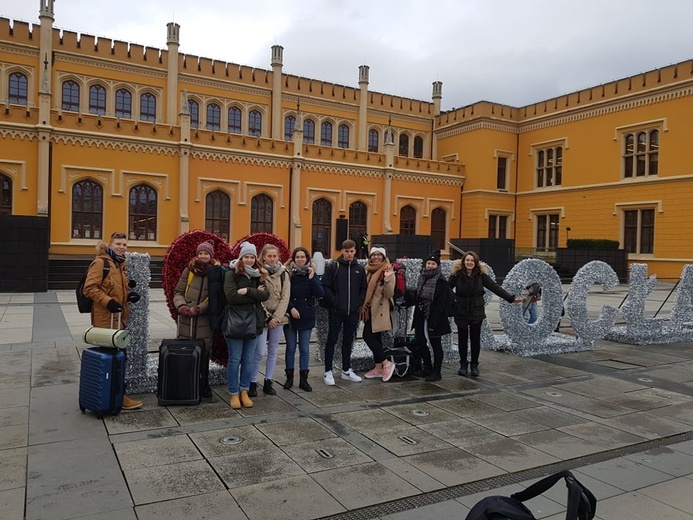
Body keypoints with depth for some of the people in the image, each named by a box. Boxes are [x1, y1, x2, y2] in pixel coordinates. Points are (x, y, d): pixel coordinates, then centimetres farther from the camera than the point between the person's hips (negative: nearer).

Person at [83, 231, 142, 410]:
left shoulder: (120, 264, 17)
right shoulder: (100, 262, -10)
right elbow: (90, 288, -16)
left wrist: (129, 294, 6)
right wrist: (108, 301, -25)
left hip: (119, 317, 9)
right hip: (106, 318, -9)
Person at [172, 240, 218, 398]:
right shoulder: (189, 270, 7)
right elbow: (178, 292, 10)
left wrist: (198, 309, -13)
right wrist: (181, 306, -9)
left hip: (205, 321, -1)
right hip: (186, 320, 1)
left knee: (204, 354, 6)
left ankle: (204, 385, 21)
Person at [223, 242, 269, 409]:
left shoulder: (259, 275, 10)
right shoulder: (232, 274, -4)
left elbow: (265, 295, -5)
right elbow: (232, 296, -18)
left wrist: (248, 291, -19)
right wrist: (255, 294, -11)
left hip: (253, 322, 4)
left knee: (248, 359, 11)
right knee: (234, 360, 4)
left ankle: (244, 391, 23)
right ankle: (233, 393, 15)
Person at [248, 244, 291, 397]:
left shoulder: (283, 274, 3)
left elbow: (285, 297, -1)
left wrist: (276, 317, -9)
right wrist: (267, 317, -11)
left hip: (278, 317, 3)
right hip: (262, 317, -3)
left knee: (273, 350, 9)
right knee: (260, 352, -8)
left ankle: (268, 382, 20)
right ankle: (252, 383, 8)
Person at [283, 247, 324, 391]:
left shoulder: (312, 274, 3)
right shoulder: (288, 274, -4)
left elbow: (320, 294, -8)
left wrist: (311, 278, -16)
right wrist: (291, 308, -16)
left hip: (307, 317, 2)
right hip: (290, 316, -1)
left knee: (304, 348, 7)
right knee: (291, 348, 7)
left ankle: (303, 379, 14)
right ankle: (289, 377, 19)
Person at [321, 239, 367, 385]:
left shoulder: (359, 269, 9)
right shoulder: (333, 266, -4)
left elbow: (363, 288, 12)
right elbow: (325, 286, -8)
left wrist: (359, 303, -1)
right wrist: (334, 302, -13)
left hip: (352, 312, 4)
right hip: (336, 311, -4)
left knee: (348, 341, 13)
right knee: (332, 340, 4)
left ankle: (346, 370, 25)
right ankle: (328, 372, 12)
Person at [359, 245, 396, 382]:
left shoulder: (388, 271, -10)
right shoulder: (368, 270, 9)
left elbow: (389, 294, -16)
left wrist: (387, 280, -31)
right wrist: (363, 307, 12)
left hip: (381, 310, -7)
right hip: (370, 310, 7)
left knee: (368, 336, -10)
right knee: (374, 337, 10)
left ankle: (386, 363, 0)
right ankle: (378, 368, 19)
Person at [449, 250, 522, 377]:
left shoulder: (481, 274, -4)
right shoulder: (457, 274, -7)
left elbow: (495, 287, -5)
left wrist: (511, 298, -9)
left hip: (476, 312, 1)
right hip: (461, 312, -1)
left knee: (475, 339, 7)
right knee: (462, 339, 9)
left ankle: (474, 365, 19)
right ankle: (463, 364, 22)